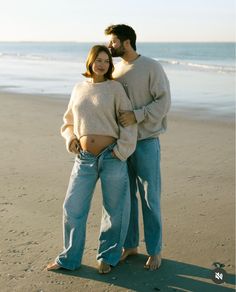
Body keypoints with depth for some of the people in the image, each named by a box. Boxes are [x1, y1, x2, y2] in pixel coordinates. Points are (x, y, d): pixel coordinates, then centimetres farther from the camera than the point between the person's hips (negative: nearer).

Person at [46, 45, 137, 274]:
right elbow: (69, 121, 20)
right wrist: (70, 139, 2)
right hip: (84, 159, 3)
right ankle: (69, 259, 25)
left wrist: (121, 151, -10)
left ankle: (107, 256, 29)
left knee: (115, 210, 8)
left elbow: (128, 121, -3)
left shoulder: (114, 88, -1)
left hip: (111, 158, -3)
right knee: (73, 208, 7)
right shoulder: (79, 89, 10)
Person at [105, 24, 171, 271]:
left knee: (150, 199, 3)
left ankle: (155, 250, 18)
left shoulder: (151, 67, -7)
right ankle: (130, 245, 27)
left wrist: (137, 115, -23)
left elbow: (164, 102, -12)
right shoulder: (115, 71, 11)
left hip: (146, 142, -5)